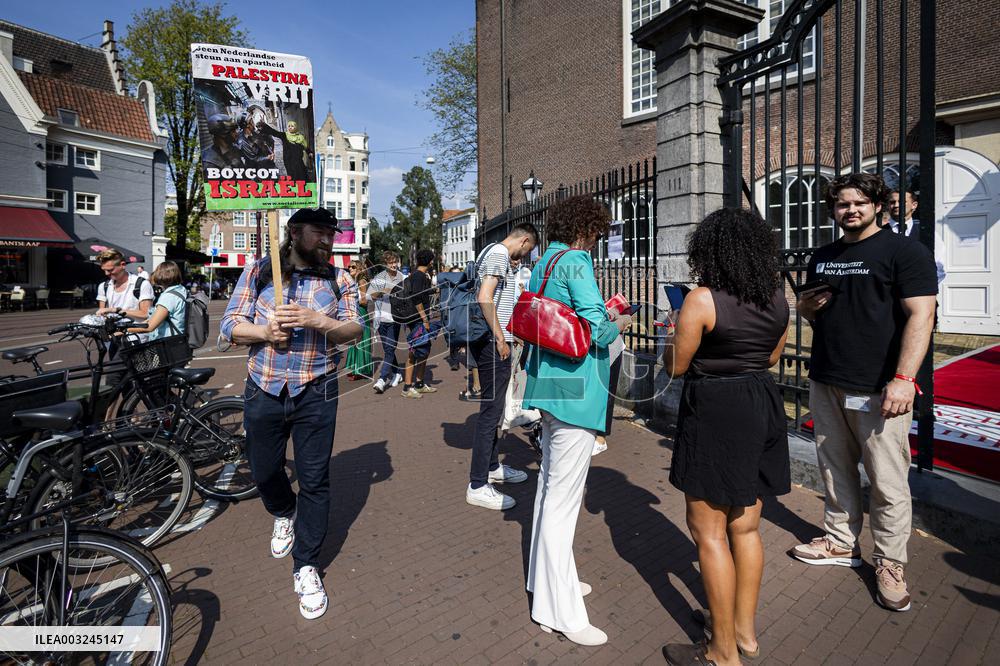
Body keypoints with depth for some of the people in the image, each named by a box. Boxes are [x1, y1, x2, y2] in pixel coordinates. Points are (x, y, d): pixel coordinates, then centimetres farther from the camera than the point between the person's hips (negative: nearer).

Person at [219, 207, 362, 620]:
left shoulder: (335, 279, 3)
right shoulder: (258, 272, 3)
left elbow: (355, 329, -3)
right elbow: (230, 325, 0)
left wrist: (319, 321, -22)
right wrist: (265, 331, -19)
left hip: (316, 394, -1)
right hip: (264, 391, 1)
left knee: (315, 480, 3)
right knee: (264, 471, 17)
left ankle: (306, 567, 20)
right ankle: (284, 514, 52)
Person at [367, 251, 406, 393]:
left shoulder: (401, 277, 5)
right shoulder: (379, 278, 2)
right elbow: (369, 297, -3)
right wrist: (382, 292, -19)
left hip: (395, 318, -1)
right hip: (381, 318, 1)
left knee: (389, 349, -8)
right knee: (387, 349, 11)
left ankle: (382, 379, -9)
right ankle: (397, 372, 28)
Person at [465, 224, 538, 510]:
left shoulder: (492, 253, 20)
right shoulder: (499, 253, -12)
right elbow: (484, 298, -24)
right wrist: (500, 338, -20)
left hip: (488, 341, 11)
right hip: (493, 343, -11)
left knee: (492, 407, 18)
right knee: (491, 409, -7)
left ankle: (492, 467, 33)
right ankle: (478, 486, -1)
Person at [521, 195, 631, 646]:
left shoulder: (543, 263, 14)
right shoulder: (575, 263, -14)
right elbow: (596, 328, -20)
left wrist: (601, 318, 17)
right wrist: (617, 326, 1)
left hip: (549, 386, 10)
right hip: (575, 389, -10)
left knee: (549, 484, 20)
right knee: (563, 498, -3)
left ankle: (547, 579, 37)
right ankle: (560, 612, 10)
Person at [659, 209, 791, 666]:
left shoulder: (702, 300, -17)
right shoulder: (778, 297, 4)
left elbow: (675, 367, -10)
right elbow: (772, 356, 16)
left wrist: (673, 332, 8)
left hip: (713, 413, -8)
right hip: (762, 408, 8)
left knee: (708, 531, 5)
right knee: (745, 527, 19)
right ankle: (744, 629, 35)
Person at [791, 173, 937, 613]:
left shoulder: (904, 252, -4)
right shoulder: (822, 257, 14)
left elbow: (921, 315, -13)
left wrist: (903, 379, -22)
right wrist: (806, 307, -1)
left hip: (877, 390, -6)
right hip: (826, 383, 6)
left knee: (888, 482, 2)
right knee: (835, 469, 14)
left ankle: (890, 564, 18)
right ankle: (841, 543, 29)